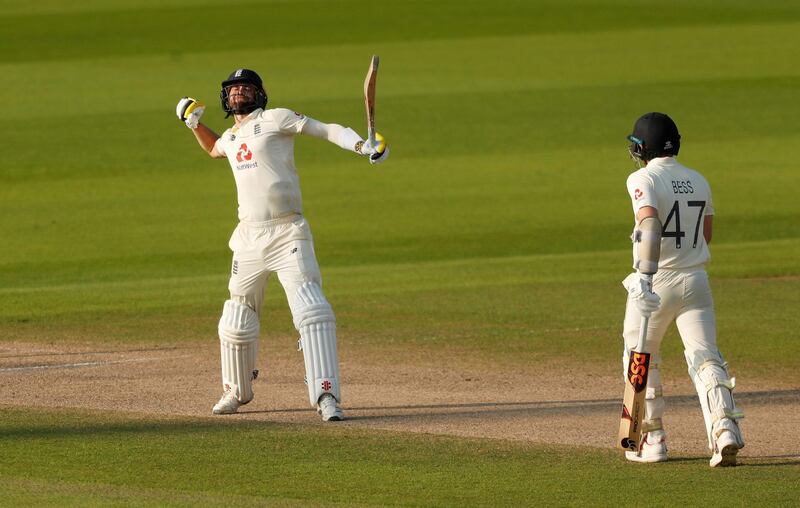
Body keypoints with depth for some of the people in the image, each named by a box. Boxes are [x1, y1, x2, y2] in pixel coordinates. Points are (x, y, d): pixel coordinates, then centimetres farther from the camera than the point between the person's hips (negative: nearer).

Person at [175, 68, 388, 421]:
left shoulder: (276, 119, -1)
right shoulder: (231, 137, 18)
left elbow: (329, 130, -5)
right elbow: (213, 149, 42)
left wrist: (362, 146, -22)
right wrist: (195, 125, 24)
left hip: (288, 233, -6)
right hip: (250, 238, 6)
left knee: (312, 312, -20)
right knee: (236, 321, 14)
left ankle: (326, 395, -25)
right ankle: (236, 391, 35)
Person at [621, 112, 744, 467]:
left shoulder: (643, 179, -10)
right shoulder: (698, 181, 10)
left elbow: (650, 226, -26)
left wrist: (646, 277, -33)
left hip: (656, 282, -4)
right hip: (695, 282, 4)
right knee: (704, 357, -4)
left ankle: (652, 439, 17)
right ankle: (725, 428, -26)